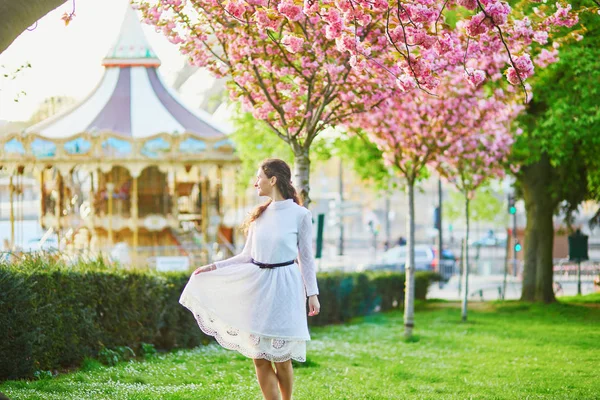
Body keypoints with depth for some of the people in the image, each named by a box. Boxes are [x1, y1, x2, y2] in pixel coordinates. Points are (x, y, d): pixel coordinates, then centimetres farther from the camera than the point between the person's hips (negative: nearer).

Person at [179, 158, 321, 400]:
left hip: (284, 289, -5)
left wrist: (312, 293, -6)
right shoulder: (260, 215, 9)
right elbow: (248, 255, 12)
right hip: (258, 286, 5)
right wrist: (214, 267, 6)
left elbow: (306, 257, -1)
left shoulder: (300, 215, -6)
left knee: (281, 357, 1)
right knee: (259, 357, 2)